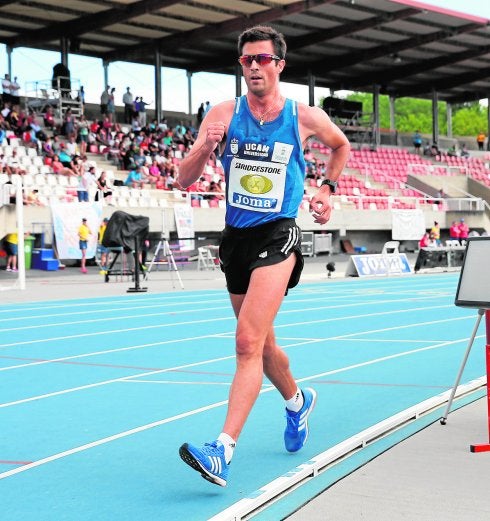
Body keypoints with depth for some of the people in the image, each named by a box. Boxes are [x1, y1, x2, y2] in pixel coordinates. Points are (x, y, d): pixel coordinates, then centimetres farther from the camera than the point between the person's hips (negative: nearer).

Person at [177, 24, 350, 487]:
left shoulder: (306, 118, -2)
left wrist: (327, 187, 8)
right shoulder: (224, 114, 0)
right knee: (260, 344, 18)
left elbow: (342, 145, 21)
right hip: (235, 237, 4)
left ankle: (223, 451, -24)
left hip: (278, 235, -4)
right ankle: (297, 401, 48)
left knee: (248, 341, -19)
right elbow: (184, 180, -5)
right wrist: (206, 147, -23)